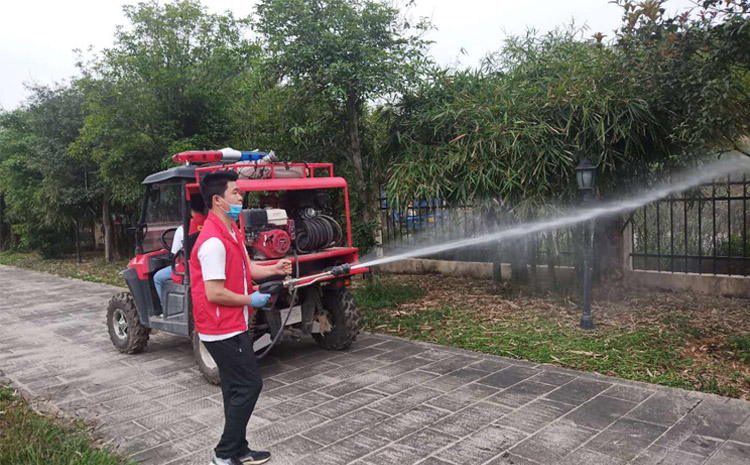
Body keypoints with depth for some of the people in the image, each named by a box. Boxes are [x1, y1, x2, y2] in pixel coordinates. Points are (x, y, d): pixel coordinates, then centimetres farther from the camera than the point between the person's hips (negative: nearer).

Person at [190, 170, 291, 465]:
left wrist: (273, 270, 1)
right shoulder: (213, 242, -23)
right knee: (249, 385, -3)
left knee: (238, 389, 16)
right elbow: (214, 293, -25)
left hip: (232, 327, 10)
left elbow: (244, 268, 17)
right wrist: (252, 300, -14)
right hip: (224, 330, -10)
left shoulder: (231, 232, 9)